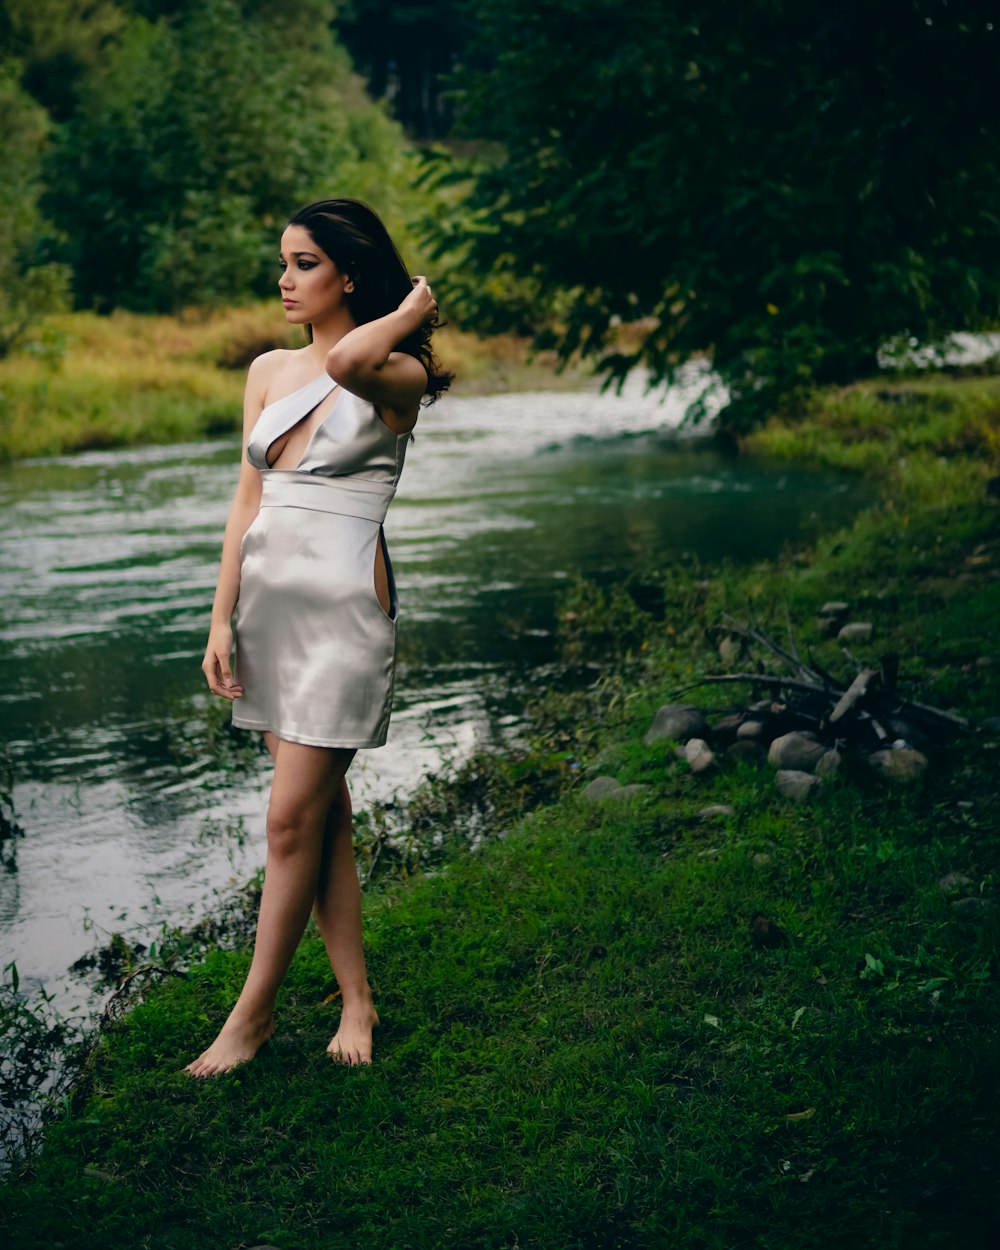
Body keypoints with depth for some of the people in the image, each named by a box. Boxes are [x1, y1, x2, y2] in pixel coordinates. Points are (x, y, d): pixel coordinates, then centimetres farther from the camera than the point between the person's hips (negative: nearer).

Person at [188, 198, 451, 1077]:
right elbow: (248, 501, 11)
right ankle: (356, 998, 19)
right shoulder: (269, 372, 12)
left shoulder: (397, 377, -6)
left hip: (345, 606, -6)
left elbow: (347, 362, -32)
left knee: (294, 819, -3)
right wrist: (221, 620, 6)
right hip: (269, 596, 6)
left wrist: (413, 311, -13)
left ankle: (254, 1010, 10)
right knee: (323, 809, 10)